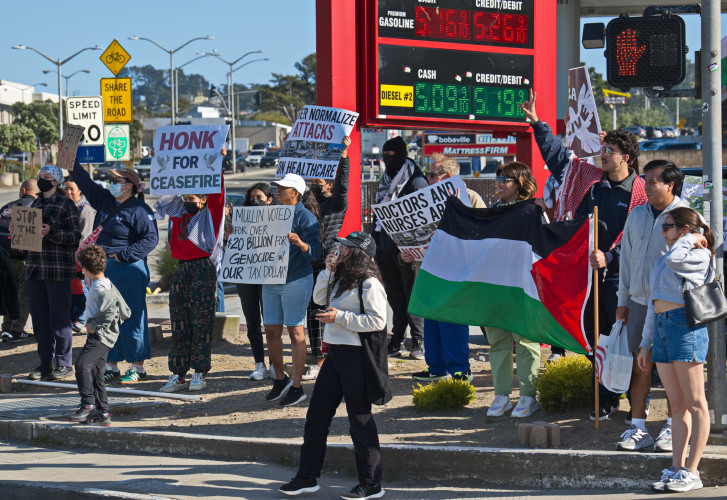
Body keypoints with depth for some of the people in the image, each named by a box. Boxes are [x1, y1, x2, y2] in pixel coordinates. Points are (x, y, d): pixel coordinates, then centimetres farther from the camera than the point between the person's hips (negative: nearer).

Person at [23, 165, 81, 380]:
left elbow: (75, 236, -10)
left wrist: (51, 232, -22)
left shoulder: (65, 204, -5)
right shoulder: (35, 204, 16)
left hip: (58, 269, -7)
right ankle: (45, 362, 15)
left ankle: (64, 363, 4)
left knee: (59, 316, -4)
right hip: (35, 266, 7)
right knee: (39, 316, 7)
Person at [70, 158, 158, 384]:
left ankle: (137, 368, 3)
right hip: (104, 269, 8)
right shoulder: (105, 201, 12)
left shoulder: (139, 210, -10)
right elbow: (84, 182, 20)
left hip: (129, 271, -8)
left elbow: (151, 239, -15)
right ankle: (111, 366, 17)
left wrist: (124, 255, -18)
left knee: (131, 319, -4)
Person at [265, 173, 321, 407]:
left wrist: (300, 243, -32)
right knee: (271, 331, 7)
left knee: (295, 331, -4)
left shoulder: (305, 216, -7)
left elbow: (315, 252, -13)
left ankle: (296, 387, 1)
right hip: (270, 280, 7)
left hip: (296, 280, -7)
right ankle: (280, 379, 23)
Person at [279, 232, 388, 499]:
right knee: (316, 416, 11)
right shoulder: (343, 278, 14)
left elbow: (377, 321, -21)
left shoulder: (369, 283, -14)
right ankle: (307, 477, 19)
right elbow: (319, 298, 23)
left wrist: (340, 317, -19)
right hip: (335, 354, 10)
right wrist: (328, 270, 9)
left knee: (360, 420, -3)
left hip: (356, 356, -10)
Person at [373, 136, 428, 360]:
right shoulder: (386, 179, 16)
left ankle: (418, 342, 0)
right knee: (395, 297, 10)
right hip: (387, 247, 7)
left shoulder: (415, 180, -8)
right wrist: (376, 239, 16)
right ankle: (396, 342, 14)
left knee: (413, 295, -3)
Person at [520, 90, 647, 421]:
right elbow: (558, 156, 16)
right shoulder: (589, 178, 8)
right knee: (595, 338, 8)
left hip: (618, 275, -5)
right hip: (586, 271, 5)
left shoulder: (639, 193, -5)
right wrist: (536, 123, 11)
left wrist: (608, 257, -19)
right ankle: (606, 399, 20)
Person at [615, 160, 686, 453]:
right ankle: (638, 429, 8)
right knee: (640, 365, 4)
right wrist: (623, 300, 15)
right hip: (639, 301, 5)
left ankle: (672, 428, 10)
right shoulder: (637, 215, 13)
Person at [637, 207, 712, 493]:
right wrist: (645, 344, 21)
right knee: (677, 404, 8)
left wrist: (692, 238, -7)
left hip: (685, 326, -9)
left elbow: (675, 258, -26)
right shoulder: (663, 261, 21)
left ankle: (691, 472, -4)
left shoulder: (699, 257, -4)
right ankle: (675, 469, 8)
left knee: (695, 403, -4)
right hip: (661, 328, 9)